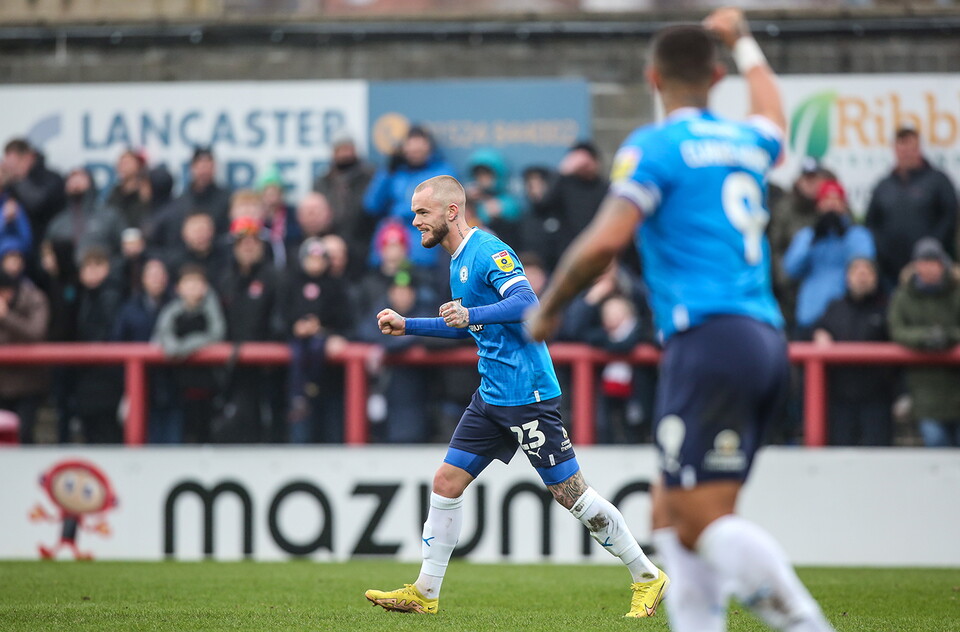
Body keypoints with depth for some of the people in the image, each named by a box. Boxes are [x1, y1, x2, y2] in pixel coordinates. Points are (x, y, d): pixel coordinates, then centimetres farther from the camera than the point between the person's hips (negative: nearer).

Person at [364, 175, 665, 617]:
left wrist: (471, 314, -40)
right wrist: (406, 326, 26)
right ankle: (425, 594, 11)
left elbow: (527, 303, -28)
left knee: (571, 494, -6)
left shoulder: (488, 251, -14)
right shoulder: (459, 260, 16)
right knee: (446, 484, 5)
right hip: (491, 396, 10)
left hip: (526, 394, -10)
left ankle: (647, 578, 4)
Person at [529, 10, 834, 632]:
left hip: (709, 340, -8)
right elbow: (773, 119, 45)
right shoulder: (747, 142, 18)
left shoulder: (654, 145, -3)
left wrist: (549, 306, 2)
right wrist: (743, 41, 60)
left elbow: (606, 239, -14)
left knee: (705, 524, -12)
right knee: (671, 515, 10)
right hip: (766, 341, 8)